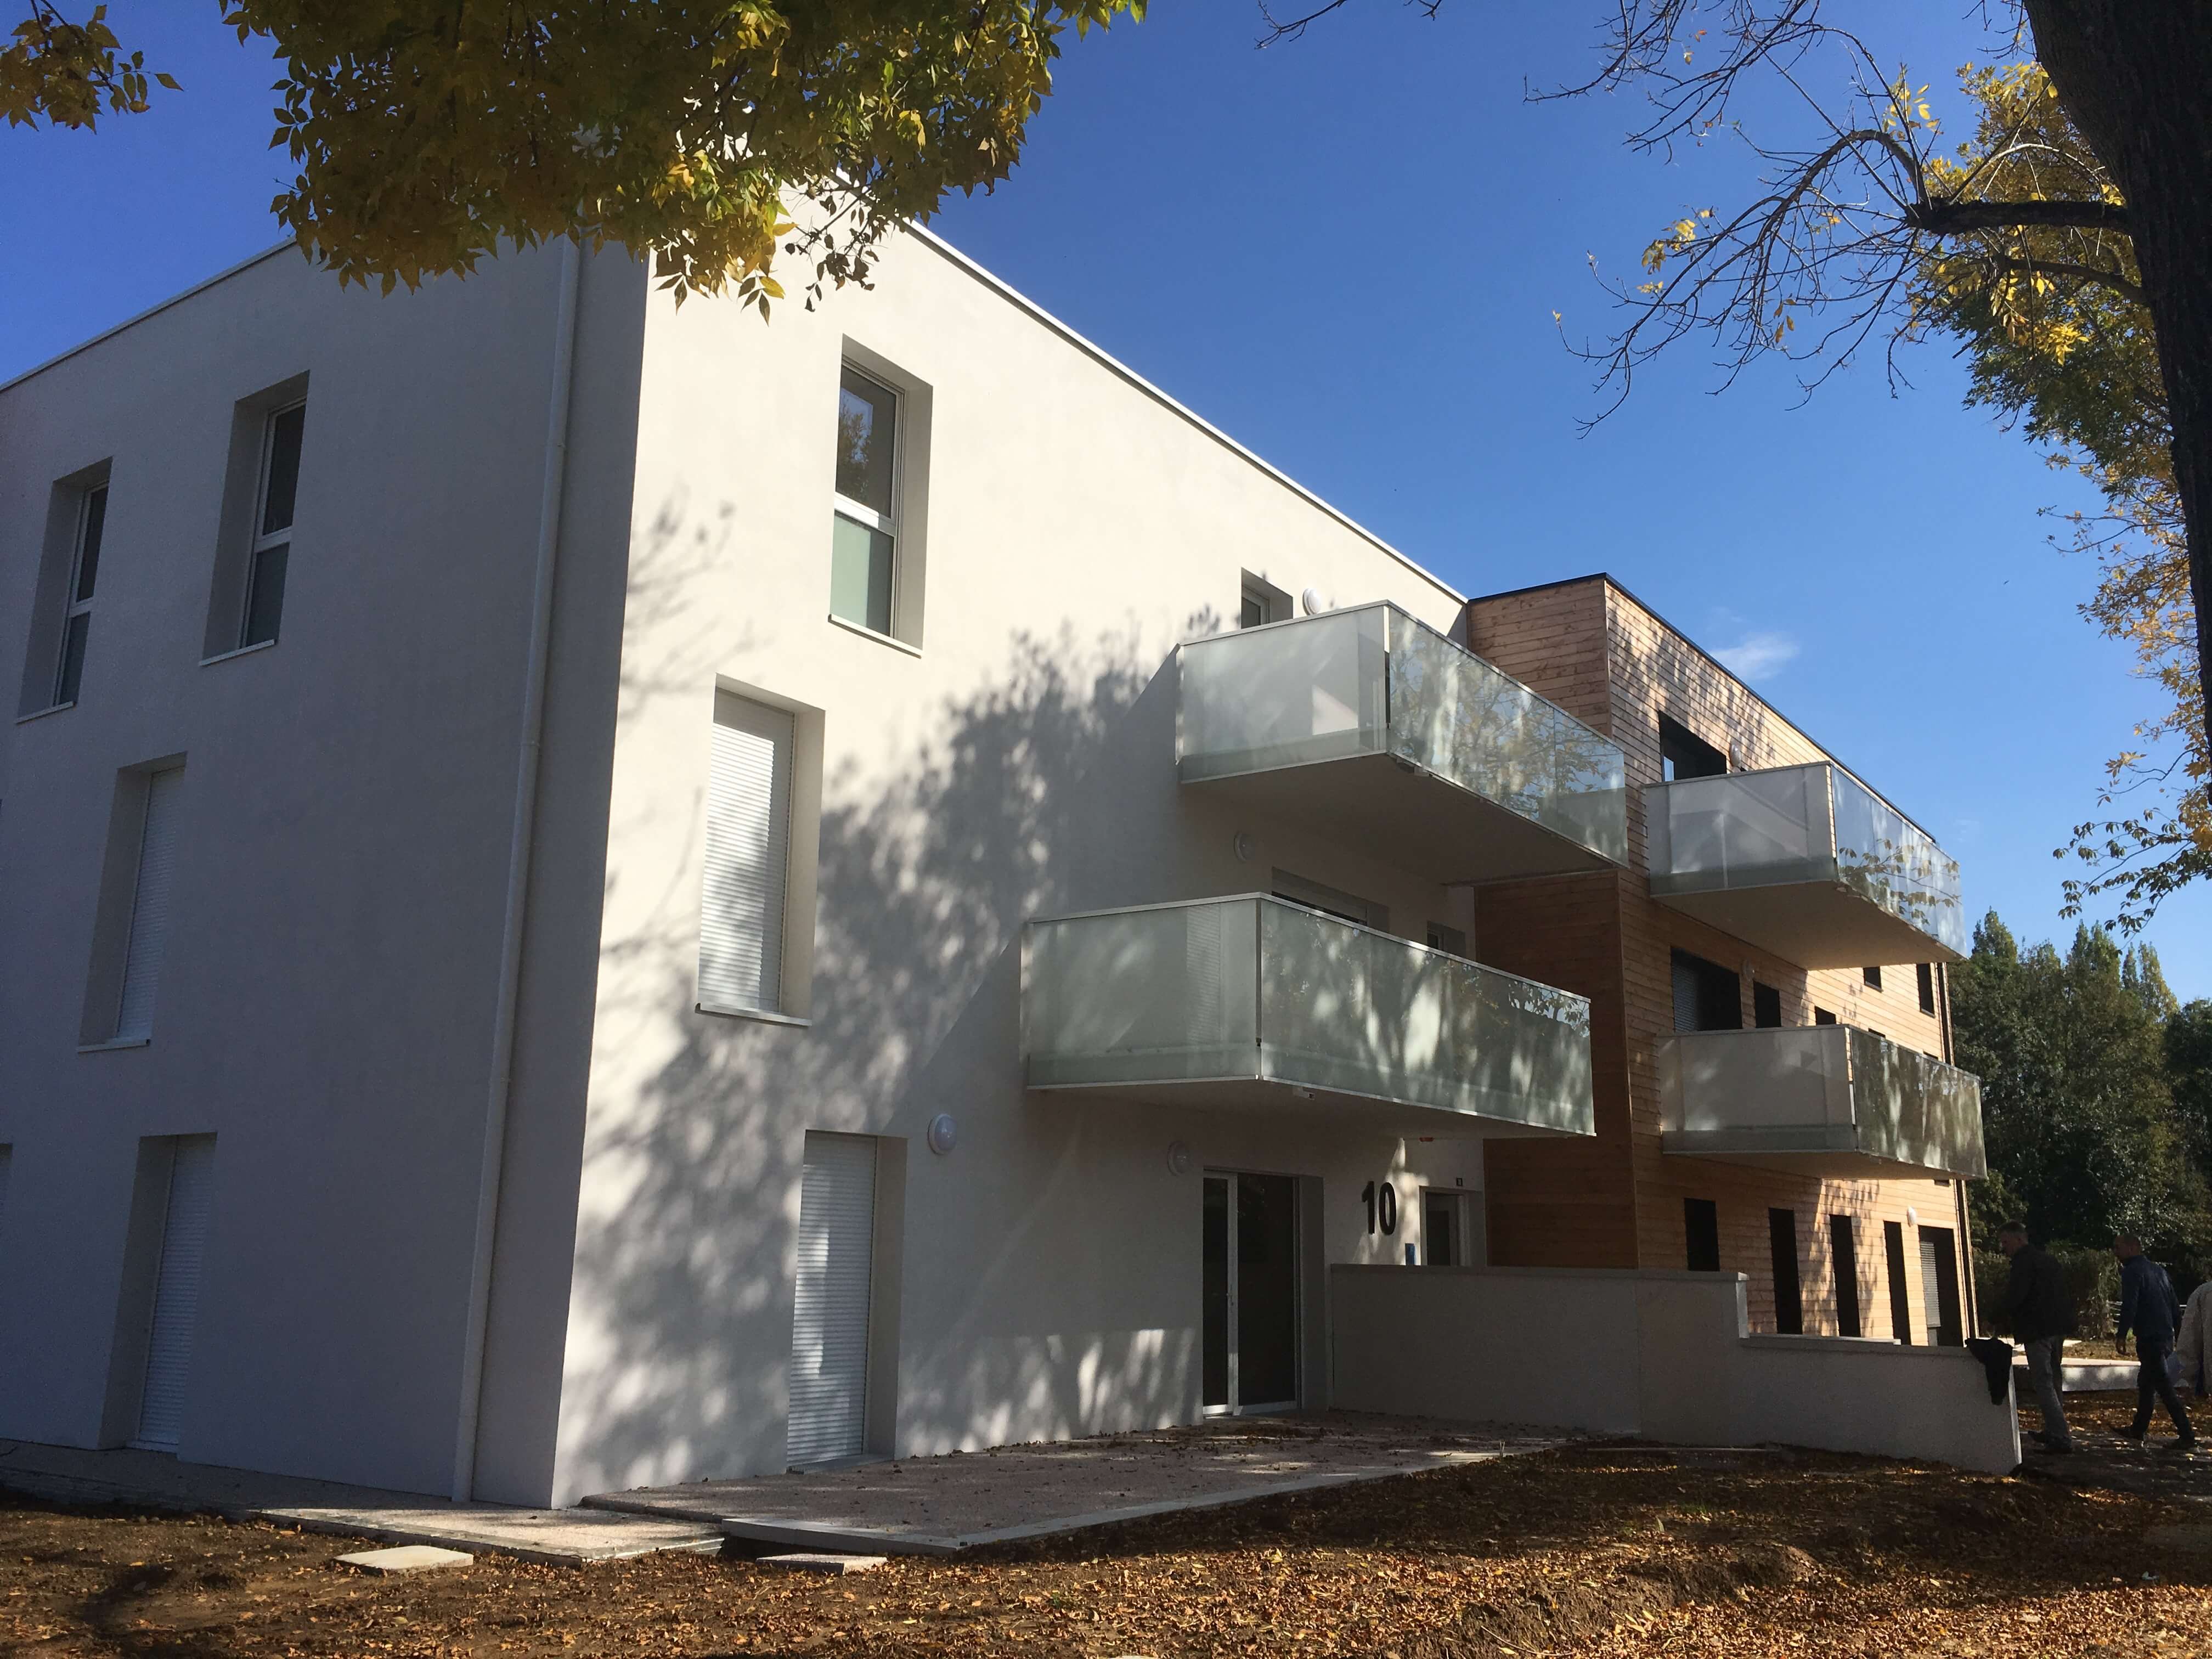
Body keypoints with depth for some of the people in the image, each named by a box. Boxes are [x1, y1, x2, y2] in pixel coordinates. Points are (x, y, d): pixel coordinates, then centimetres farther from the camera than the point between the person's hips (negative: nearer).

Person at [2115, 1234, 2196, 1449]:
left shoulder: (2132, 1272, -11)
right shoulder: (2158, 1270, 16)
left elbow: (2129, 1306, -20)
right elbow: (2174, 1305, 18)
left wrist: (2122, 1335, -19)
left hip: (2149, 1338, -9)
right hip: (2166, 1336, 9)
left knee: (2164, 1386, -8)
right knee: (2145, 1383, 17)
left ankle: (2186, 1435, -10)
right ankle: (2139, 1430, 24)